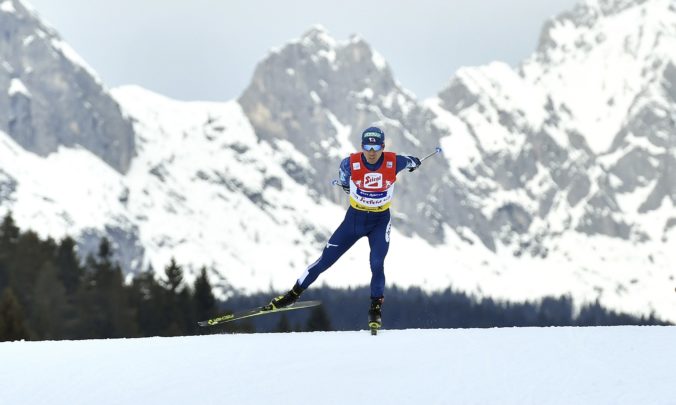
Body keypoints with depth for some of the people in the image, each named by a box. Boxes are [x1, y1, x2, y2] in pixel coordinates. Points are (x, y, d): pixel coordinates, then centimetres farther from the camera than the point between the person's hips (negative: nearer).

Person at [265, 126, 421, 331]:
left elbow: (411, 161, 4)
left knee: (377, 264, -18)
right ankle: (294, 293, 19)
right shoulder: (350, 163, -21)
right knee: (325, 260, 4)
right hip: (354, 218, 1)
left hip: (380, 221, -1)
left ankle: (376, 308, 3)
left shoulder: (394, 162, -21)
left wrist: (414, 163, 27)